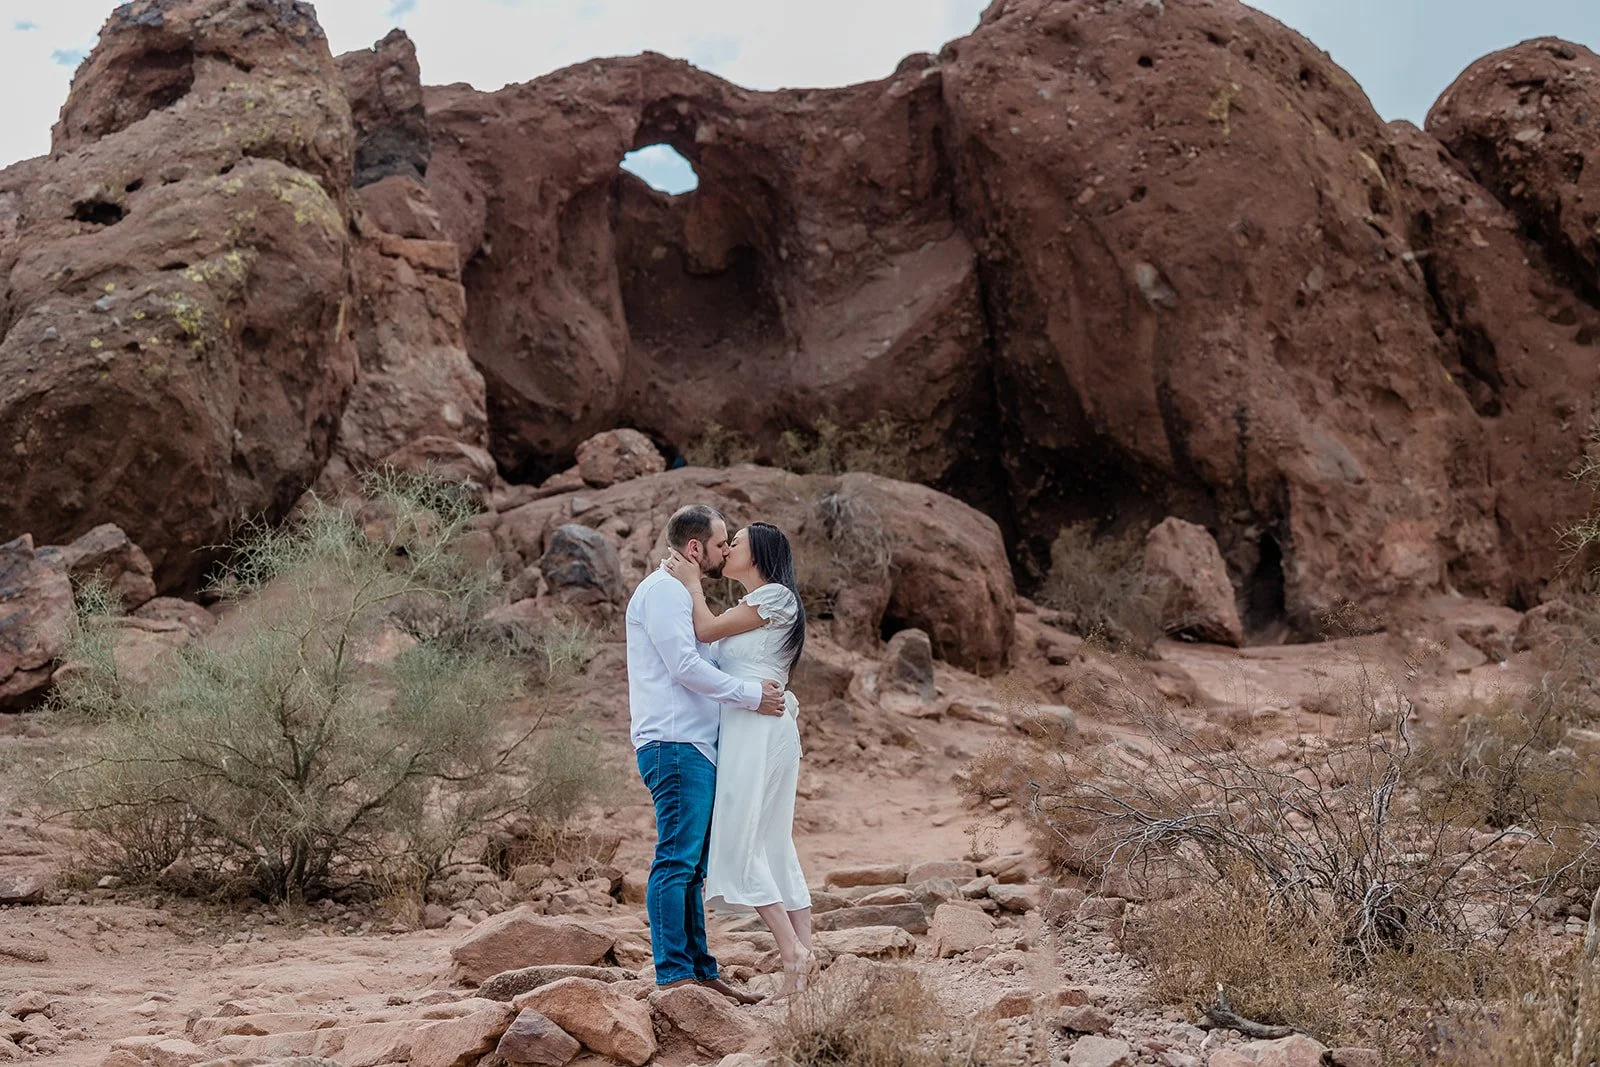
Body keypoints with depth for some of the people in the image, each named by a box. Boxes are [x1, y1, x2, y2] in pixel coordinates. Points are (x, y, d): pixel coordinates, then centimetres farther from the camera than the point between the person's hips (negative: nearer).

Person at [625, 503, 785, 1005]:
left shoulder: (681, 593, 25)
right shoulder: (663, 590, -8)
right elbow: (686, 666, -17)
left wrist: (764, 691, 17)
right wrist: (752, 694, -13)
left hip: (693, 746, 11)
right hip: (674, 743, -11)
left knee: (690, 865, 11)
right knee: (677, 861, -11)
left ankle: (700, 970, 14)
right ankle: (674, 975, -12)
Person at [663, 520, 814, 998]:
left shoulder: (776, 596, -5)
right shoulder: (751, 607, 24)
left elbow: (707, 629, -7)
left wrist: (691, 581, 4)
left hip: (759, 725, -10)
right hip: (749, 729, 10)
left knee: (739, 841, -12)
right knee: (775, 848, 6)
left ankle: (792, 948, -15)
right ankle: (802, 957, 4)